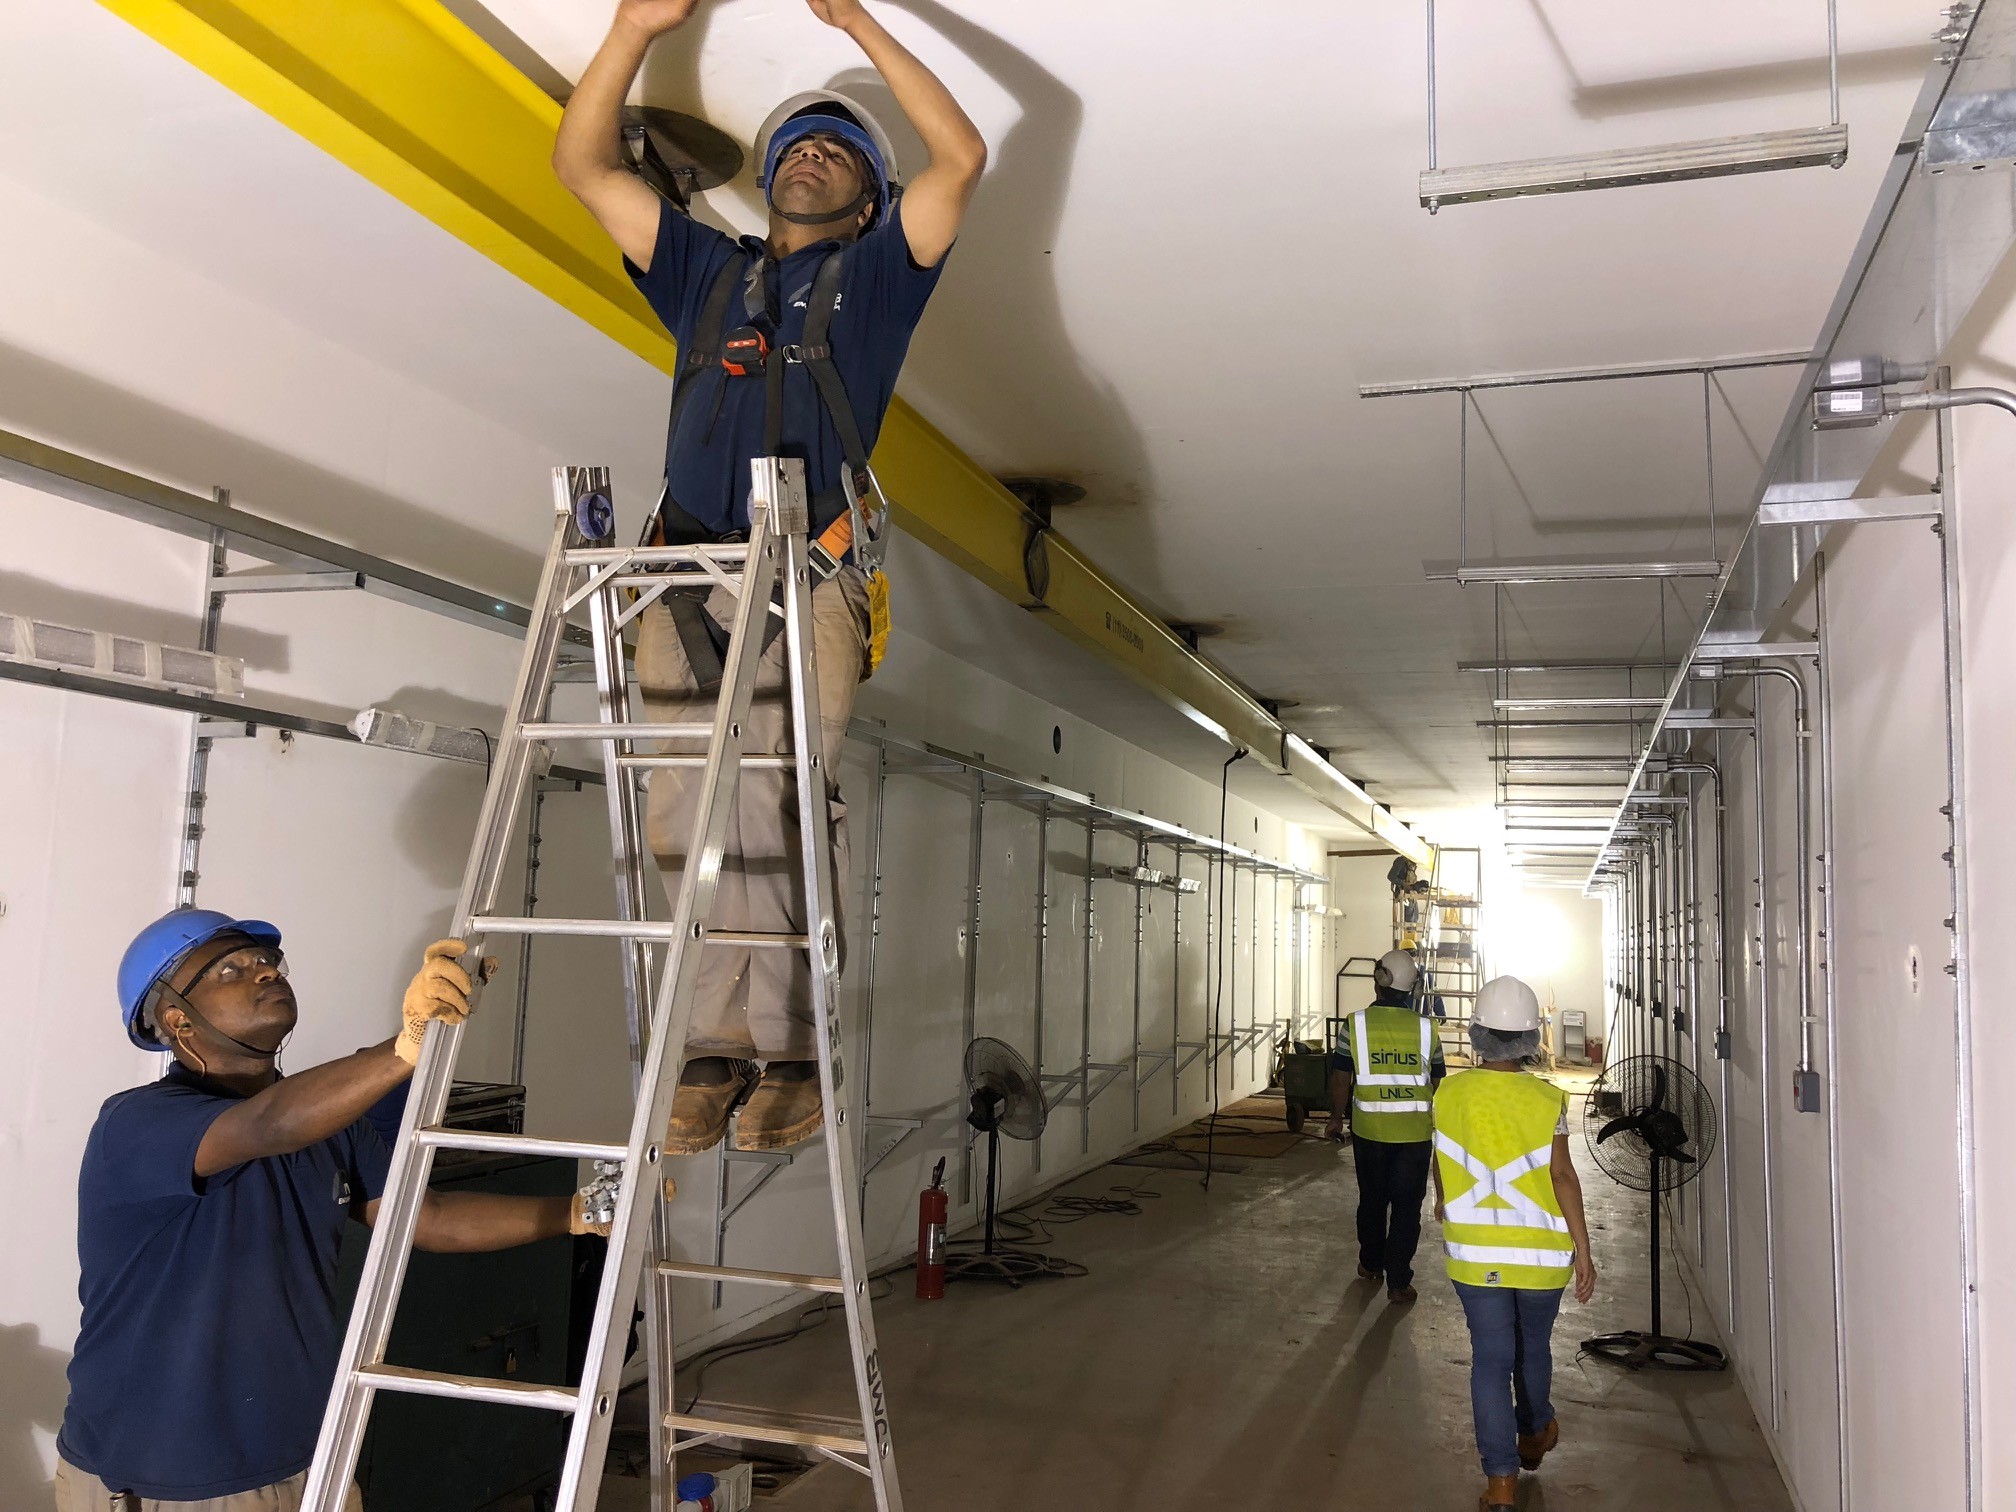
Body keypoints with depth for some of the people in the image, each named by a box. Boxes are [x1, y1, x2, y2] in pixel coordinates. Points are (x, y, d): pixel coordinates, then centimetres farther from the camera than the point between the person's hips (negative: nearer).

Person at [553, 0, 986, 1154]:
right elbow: (583, 163, 28)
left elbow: (961, 156, 7)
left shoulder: (875, 274, 20)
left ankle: (791, 1054, -8)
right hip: (688, 575, 4)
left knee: (775, 809, -16)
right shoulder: (708, 270, 29)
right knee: (687, 812, -5)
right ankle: (720, 1048, 1)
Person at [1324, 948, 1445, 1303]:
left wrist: (1336, 1118, 10)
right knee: (1407, 1207, 7)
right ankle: (1398, 1282, 8)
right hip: (1415, 1133, 0)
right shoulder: (1425, 1028, -4)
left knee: (1372, 1200, 18)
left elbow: (1341, 1079, -4)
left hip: (1369, 1130, 0)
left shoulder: (1356, 1024, -8)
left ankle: (1371, 1264, 33)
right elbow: (1437, 1083, 5)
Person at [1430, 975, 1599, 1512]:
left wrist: (1444, 1205, 25)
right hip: (1540, 1252, 0)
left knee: (1491, 1357, 5)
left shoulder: (1449, 1094, -9)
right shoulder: (1547, 1100, -14)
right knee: (1534, 1347, 22)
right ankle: (1534, 1433, 45)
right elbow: (1562, 1176, -14)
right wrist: (1583, 1248, -6)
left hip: (1475, 1253, 0)